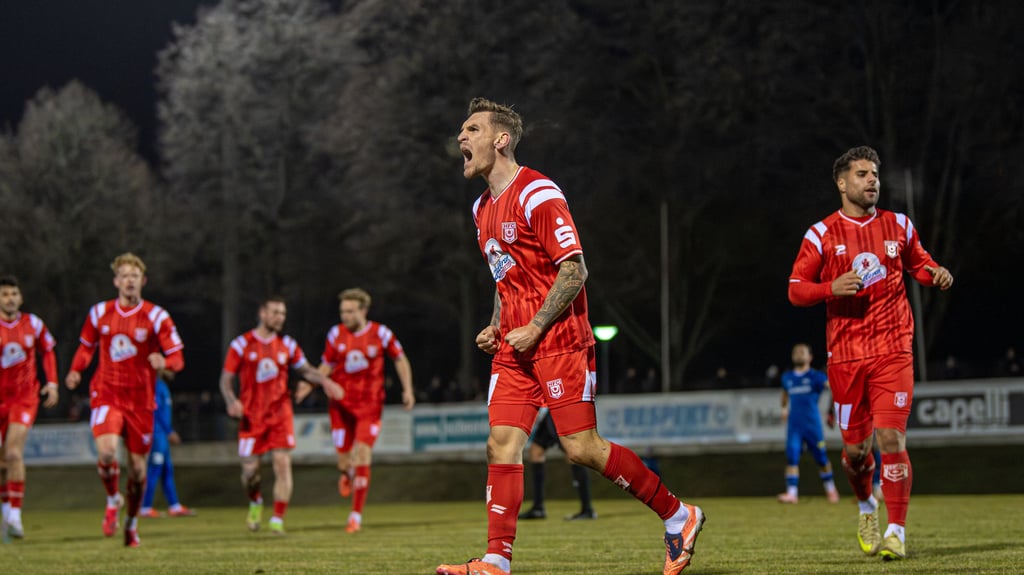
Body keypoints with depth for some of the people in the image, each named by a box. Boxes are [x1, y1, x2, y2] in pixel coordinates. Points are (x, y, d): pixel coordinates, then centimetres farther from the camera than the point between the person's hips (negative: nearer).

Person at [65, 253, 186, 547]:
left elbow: (178, 359, -3)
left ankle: (132, 521, 30)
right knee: (106, 451, -24)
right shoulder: (99, 313, 4)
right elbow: (86, 346, 20)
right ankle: (113, 500, 5)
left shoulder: (156, 317, -2)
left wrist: (164, 362, -27)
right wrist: (76, 371, 1)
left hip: (140, 399, 0)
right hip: (106, 393, 0)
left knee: (137, 466, 6)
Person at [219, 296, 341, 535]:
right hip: (251, 416, -1)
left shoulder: (287, 345, 7)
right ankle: (255, 503, 31)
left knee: (283, 464, -12)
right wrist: (231, 401, -18)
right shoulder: (241, 344, -1)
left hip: (280, 414, 2)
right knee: (250, 469, -2)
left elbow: (306, 369, 19)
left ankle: (278, 520, -7)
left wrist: (325, 381, 0)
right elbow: (226, 378, 0)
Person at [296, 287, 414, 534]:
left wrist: (408, 389, 4)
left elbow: (400, 359, 10)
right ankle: (346, 472, 39)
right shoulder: (336, 334, 0)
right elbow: (327, 366, 8)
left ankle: (356, 514, -4)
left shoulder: (380, 334, -4)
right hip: (341, 404, 2)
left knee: (362, 456, -13)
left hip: (370, 405, -2)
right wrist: (310, 384, -8)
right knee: (343, 459, -3)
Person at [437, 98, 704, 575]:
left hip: (557, 341, -8)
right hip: (514, 347, 8)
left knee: (582, 448, -9)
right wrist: (496, 327, 12)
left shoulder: (537, 194, -12)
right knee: (501, 443, -3)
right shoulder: (483, 208, 16)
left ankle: (678, 516, 5)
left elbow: (574, 270, -16)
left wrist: (535, 328, -17)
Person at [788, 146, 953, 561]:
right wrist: (832, 288, -18)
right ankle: (867, 509, 37)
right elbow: (795, 290, 1)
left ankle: (895, 533, -8)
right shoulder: (822, 235, 1)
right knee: (855, 448, 6)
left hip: (893, 351, 0)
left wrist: (937, 274, -1)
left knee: (891, 437, -14)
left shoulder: (898, 227, 7)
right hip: (845, 355, 0)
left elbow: (918, 263, 22)